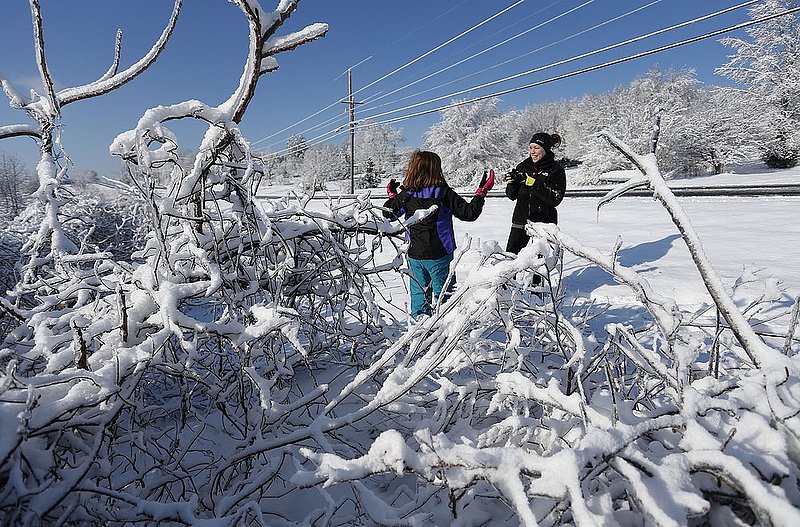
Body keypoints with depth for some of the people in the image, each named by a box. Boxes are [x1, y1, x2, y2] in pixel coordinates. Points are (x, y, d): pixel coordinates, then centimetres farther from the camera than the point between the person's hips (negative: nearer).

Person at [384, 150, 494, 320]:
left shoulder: (406, 194, -5)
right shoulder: (444, 193, -15)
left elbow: (389, 213, 8)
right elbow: (469, 213, -12)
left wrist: (392, 195, 24)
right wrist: (482, 192, -1)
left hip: (414, 254, 4)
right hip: (439, 255, -3)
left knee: (419, 292, 19)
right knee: (443, 292, 10)